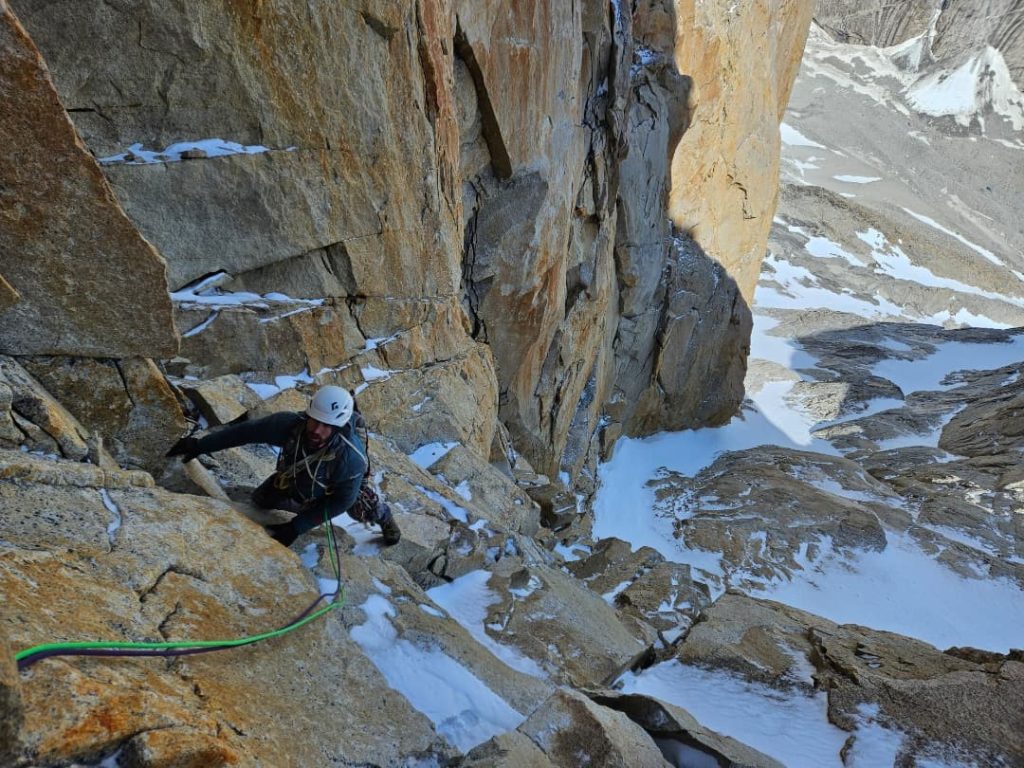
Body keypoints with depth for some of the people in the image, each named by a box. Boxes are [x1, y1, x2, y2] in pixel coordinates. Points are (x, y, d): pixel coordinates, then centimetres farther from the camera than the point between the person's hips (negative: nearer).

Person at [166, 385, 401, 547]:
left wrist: (296, 527, -32)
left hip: (336, 487, -3)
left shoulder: (351, 457, -47)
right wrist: (199, 445, -21)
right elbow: (245, 431, -26)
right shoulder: (290, 424, -41)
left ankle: (384, 516, 25)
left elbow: (341, 500, -32)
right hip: (297, 477, 3)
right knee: (260, 499, 5)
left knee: (361, 510, -15)